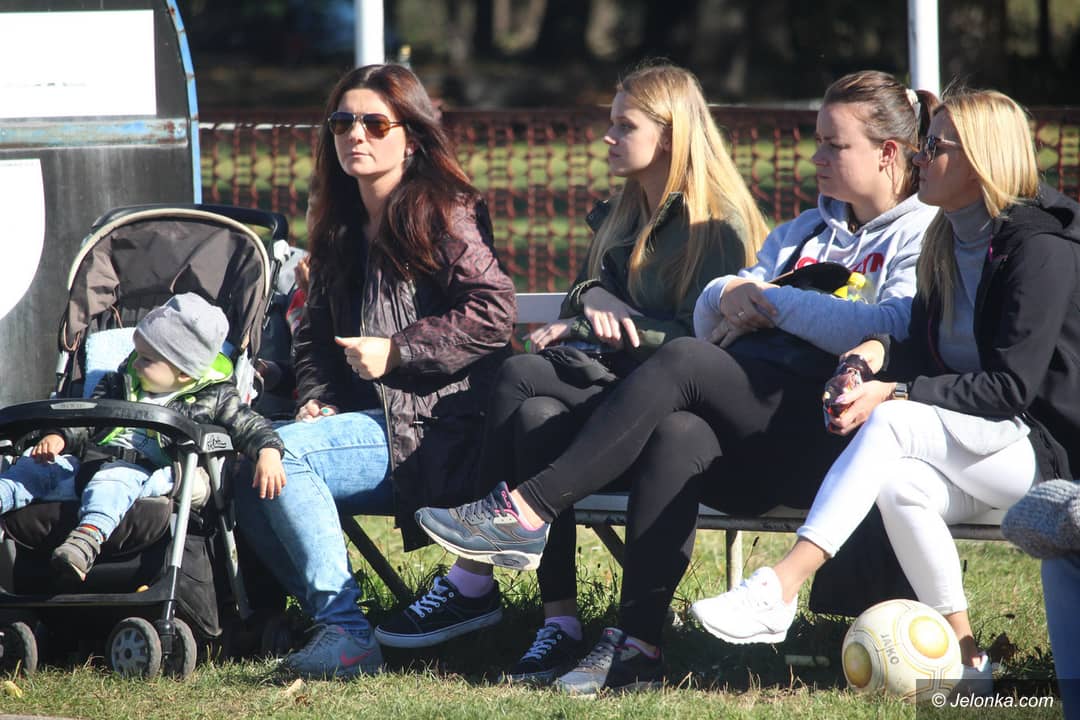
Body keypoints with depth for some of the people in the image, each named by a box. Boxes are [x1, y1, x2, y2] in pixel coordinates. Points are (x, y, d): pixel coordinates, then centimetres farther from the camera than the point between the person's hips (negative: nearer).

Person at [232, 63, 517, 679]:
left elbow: (494, 311, -17)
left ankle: (345, 630, -25)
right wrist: (316, 399, 6)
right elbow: (315, 330, 26)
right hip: (367, 419, 8)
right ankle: (331, 621, -8)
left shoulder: (443, 214, -5)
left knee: (279, 455, -27)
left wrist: (397, 351, -18)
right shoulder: (341, 229, 19)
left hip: (432, 427, -8)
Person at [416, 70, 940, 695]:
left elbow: (888, 329, -13)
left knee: (684, 361, -28)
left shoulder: (920, 235, 8)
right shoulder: (804, 231, 34)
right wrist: (729, 294, 4)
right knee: (676, 436, -31)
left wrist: (771, 299, -3)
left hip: (823, 432, -6)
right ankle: (637, 645, -37)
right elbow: (709, 317, 29)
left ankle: (526, 511, -30)